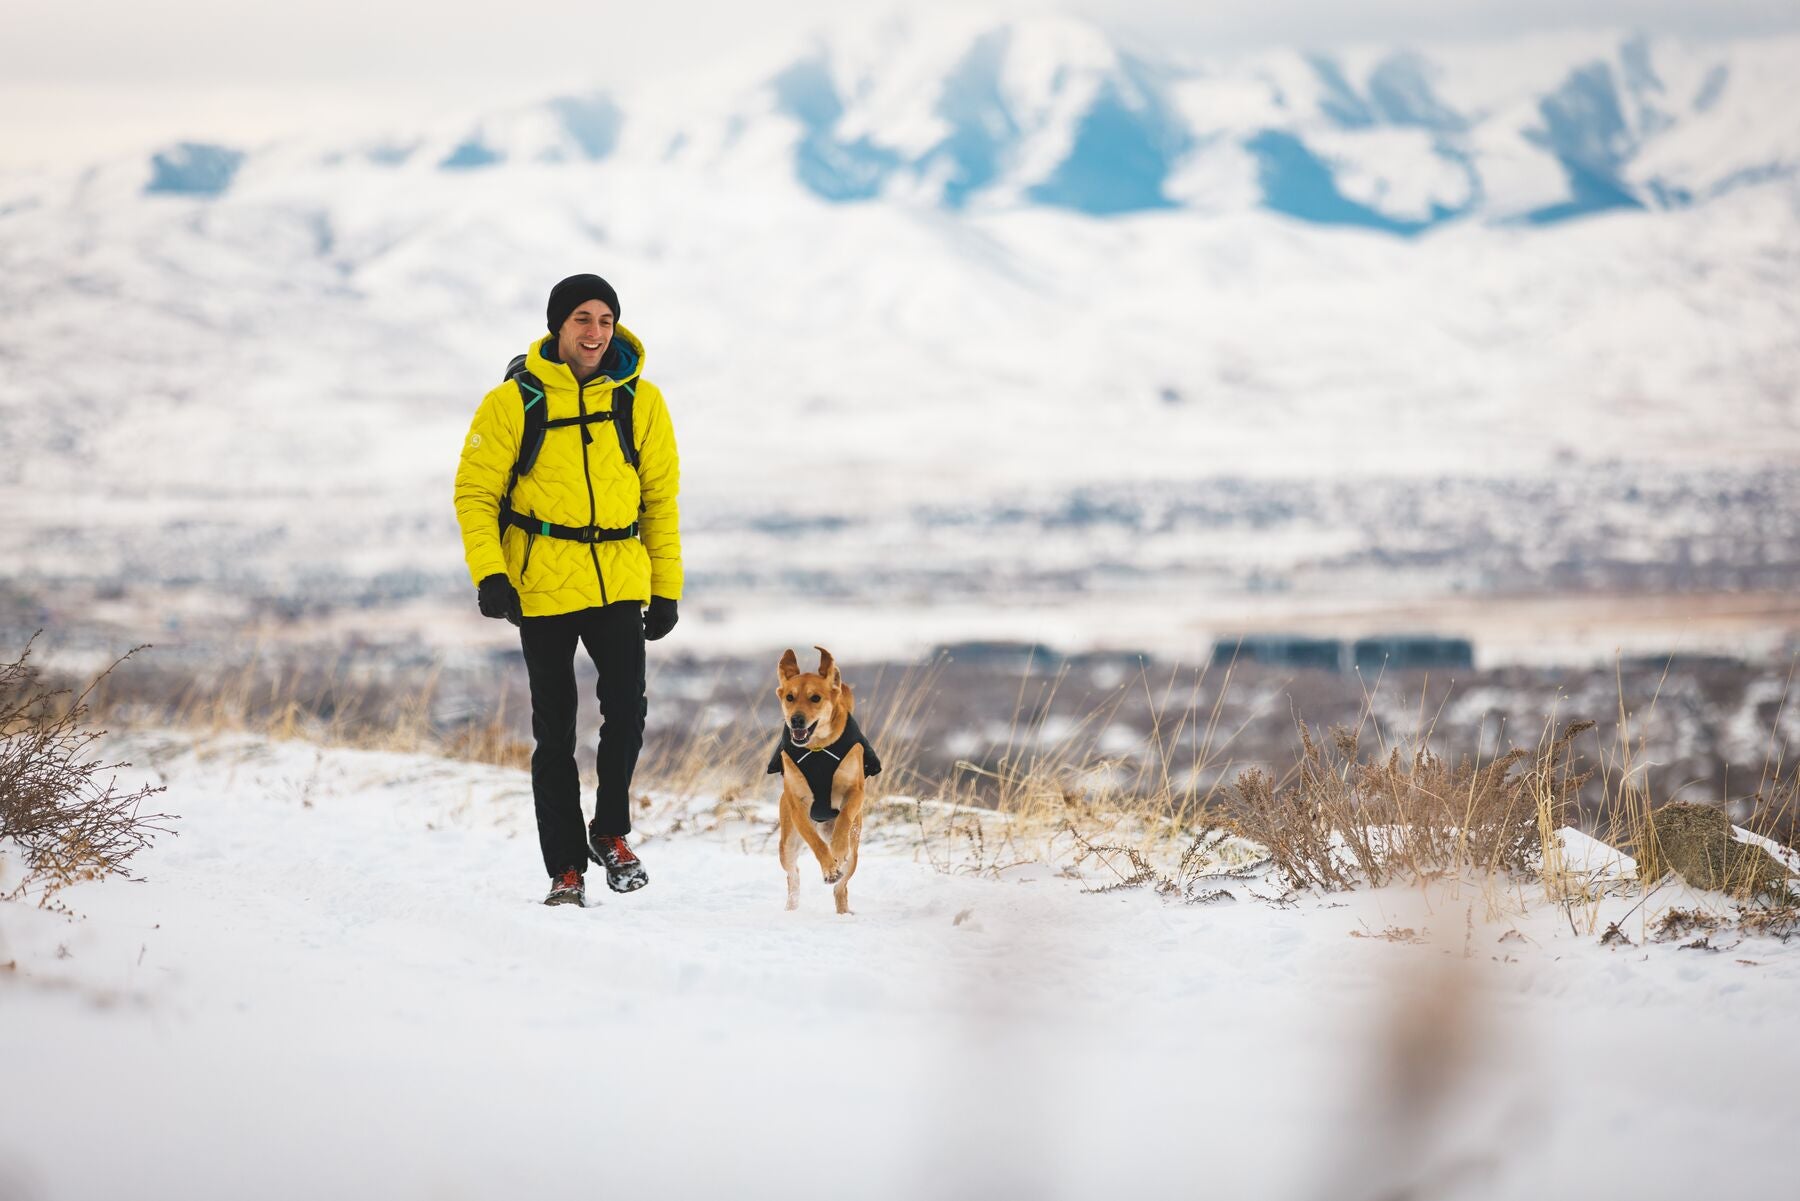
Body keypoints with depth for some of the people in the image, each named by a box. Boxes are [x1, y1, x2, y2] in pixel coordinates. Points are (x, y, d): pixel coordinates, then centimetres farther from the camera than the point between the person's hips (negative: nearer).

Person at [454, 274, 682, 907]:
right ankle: (566, 867, 12)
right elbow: (476, 491, -1)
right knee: (555, 731, 4)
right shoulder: (515, 402, -4)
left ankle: (612, 832, 9)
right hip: (543, 585, -1)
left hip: (620, 581, 1)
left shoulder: (641, 401, 3)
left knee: (626, 709, -14)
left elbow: (661, 497, 11)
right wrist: (488, 573, -14)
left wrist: (666, 587, 9)